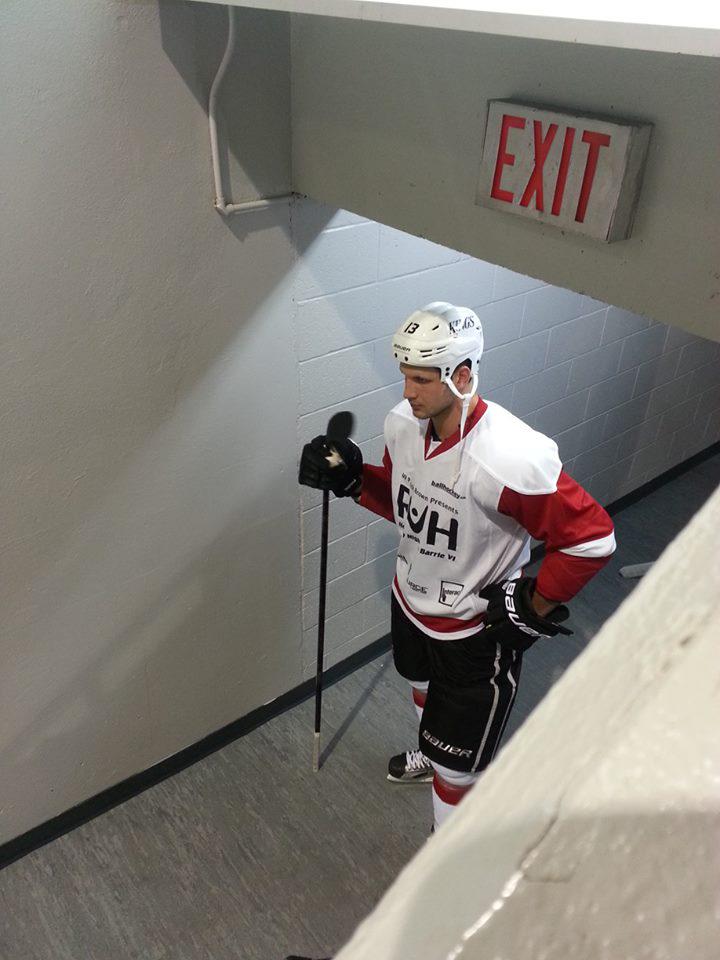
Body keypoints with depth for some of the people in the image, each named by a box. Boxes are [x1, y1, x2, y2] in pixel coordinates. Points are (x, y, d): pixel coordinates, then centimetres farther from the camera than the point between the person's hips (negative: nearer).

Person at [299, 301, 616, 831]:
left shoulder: (510, 458, -36)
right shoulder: (403, 423, -12)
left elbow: (591, 537, -28)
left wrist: (535, 609, -18)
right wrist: (352, 478, -12)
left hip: (478, 631, -7)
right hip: (411, 601, 7)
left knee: (455, 763, 7)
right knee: (425, 690, 35)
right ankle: (431, 752, 69)